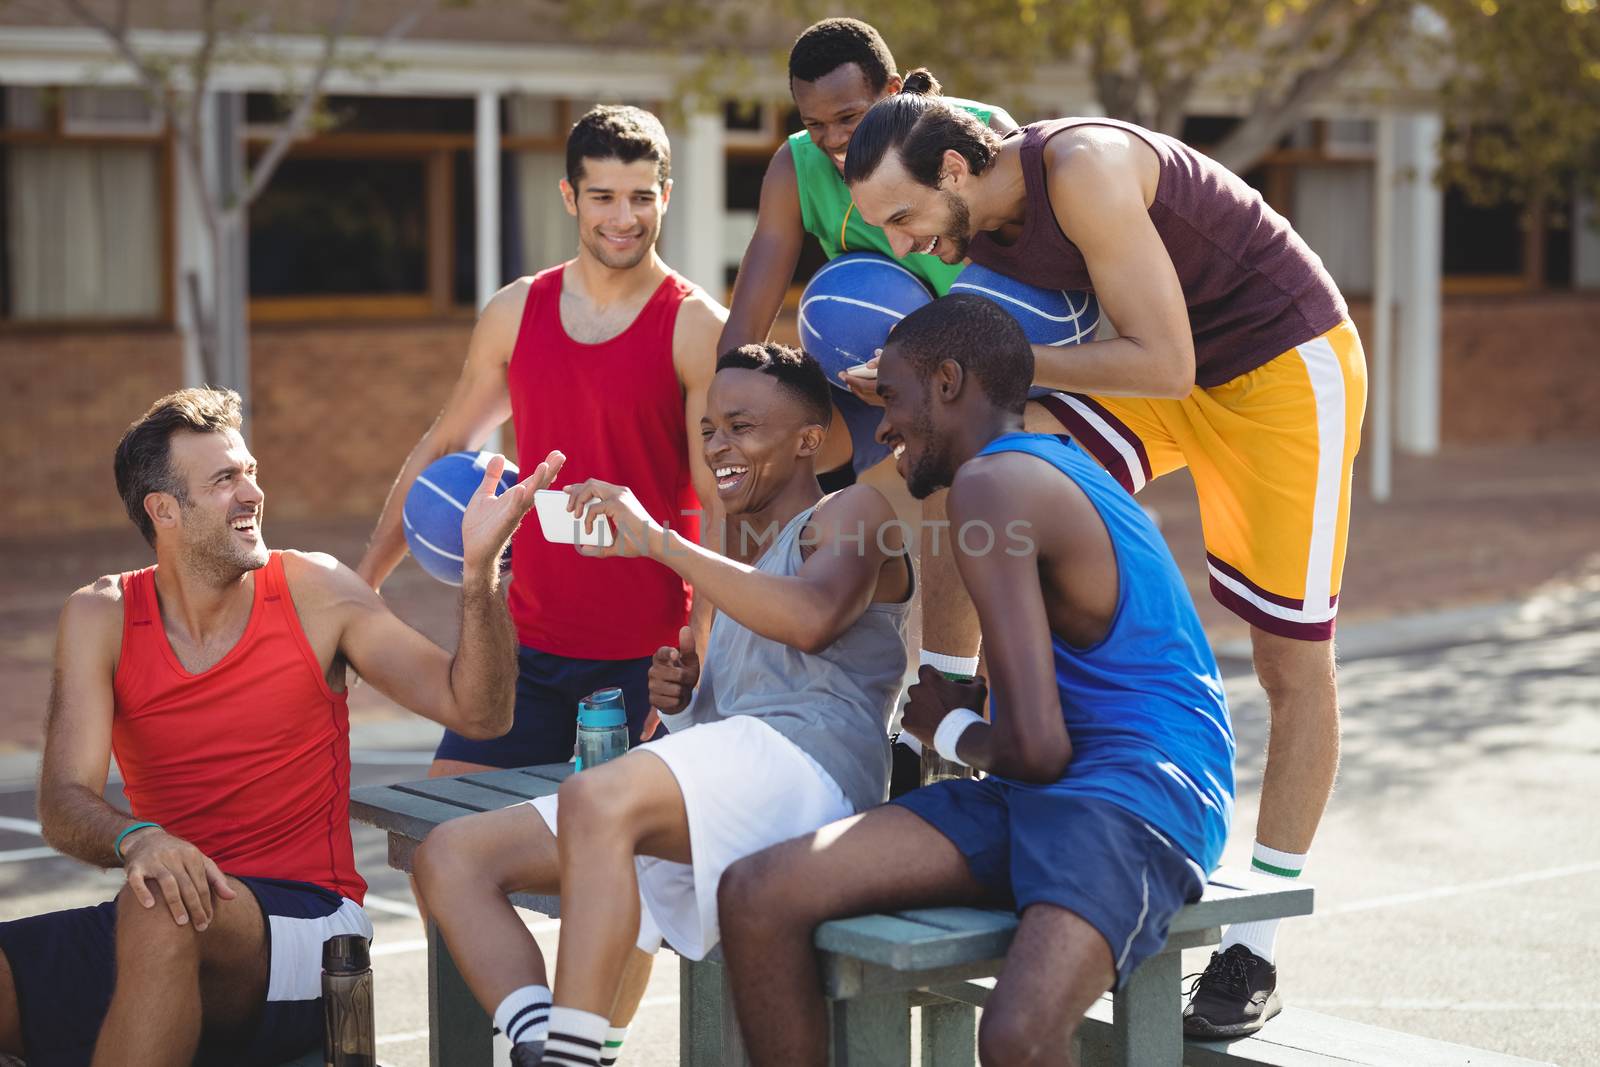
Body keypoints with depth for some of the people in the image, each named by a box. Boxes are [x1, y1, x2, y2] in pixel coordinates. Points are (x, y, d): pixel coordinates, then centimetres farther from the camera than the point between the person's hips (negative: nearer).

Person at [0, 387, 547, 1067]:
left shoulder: (315, 591, 2)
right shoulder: (102, 617, 4)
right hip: (161, 925, 2)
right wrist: (136, 839, -30)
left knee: (159, 913, -35)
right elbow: (64, 803, -7)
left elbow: (477, 713, -1)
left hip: (305, 916, -1)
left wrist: (480, 568, -16)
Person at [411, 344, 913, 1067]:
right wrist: (680, 699, 13)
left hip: (802, 764, -9)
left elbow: (810, 617, -17)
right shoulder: (745, 551, 34)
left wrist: (656, 539, -16)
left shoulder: (852, 513, 7)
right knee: (449, 857, -3)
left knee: (596, 800, -39)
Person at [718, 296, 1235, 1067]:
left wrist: (949, 731, 3)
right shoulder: (1052, 470, 21)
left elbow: (1036, 747, -16)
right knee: (756, 896, -8)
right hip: (1031, 802, 10)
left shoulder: (991, 483, -10)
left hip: (1139, 798, -10)